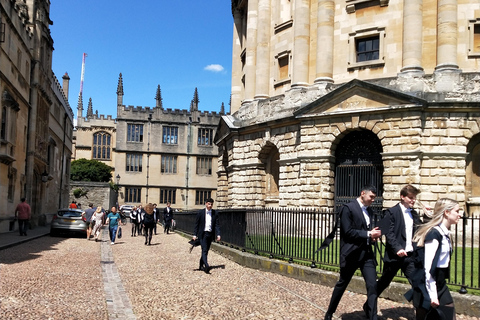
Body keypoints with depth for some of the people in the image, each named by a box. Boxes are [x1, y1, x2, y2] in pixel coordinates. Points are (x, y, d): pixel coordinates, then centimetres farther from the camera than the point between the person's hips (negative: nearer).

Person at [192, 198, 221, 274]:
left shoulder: (215, 213, 4)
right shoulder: (200, 212, -2)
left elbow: (217, 225, 2)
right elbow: (196, 224, 1)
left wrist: (218, 234, -10)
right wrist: (195, 234, -3)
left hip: (210, 234, 3)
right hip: (203, 234, -3)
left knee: (206, 251, 12)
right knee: (204, 250, -13)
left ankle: (201, 265, 27)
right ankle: (206, 266, -23)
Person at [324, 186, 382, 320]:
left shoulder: (369, 211, 12)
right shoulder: (348, 208, -11)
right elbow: (348, 232, -18)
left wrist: (373, 235, -3)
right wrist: (368, 234, -17)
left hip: (367, 253, 6)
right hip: (351, 253, -5)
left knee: (372, 285, -3)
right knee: (342, 284, 10)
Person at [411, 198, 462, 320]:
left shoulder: (444, 233, 10)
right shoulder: (434, 234, -19)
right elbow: (429, 266, -22)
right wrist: (432, 295, -21)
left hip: (439, 283, 9)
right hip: (429, 283, -9)